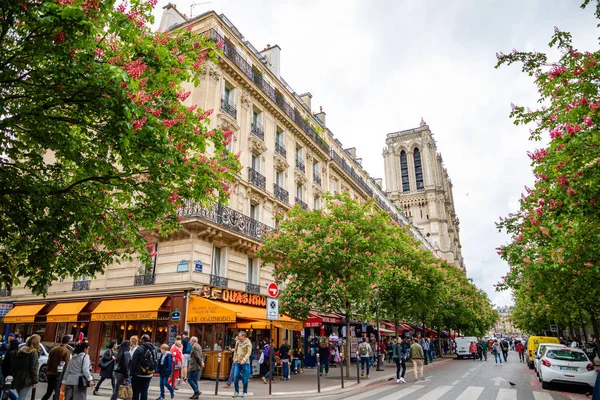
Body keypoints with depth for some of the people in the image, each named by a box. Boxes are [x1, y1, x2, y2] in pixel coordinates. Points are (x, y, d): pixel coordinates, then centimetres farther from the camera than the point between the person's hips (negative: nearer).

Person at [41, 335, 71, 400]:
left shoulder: (53, 349, 6)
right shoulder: (66, 351, -13)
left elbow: (48, 362, 11)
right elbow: (66, 365, -14)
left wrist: (47, 373, 19)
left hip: (50, 374, 6)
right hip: (58, 375, -6)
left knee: (48, 392, 17)